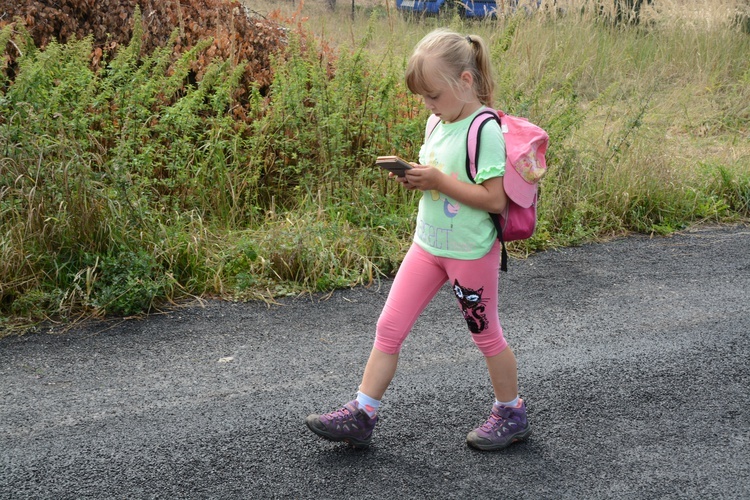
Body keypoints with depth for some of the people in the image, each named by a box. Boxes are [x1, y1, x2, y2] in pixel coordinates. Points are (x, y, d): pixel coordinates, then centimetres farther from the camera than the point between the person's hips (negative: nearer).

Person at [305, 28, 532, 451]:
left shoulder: (484, 130, -20)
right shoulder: (438, 125, 6)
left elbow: (495, 199, -25)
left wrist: (440, 180, -24)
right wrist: (416, 178, -2)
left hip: (471, 253, -8)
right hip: (428, 245, 8)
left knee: (486, 335, 9)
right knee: (389, 327, 4)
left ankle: (513, 415, 30)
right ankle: (361, 416, 9)